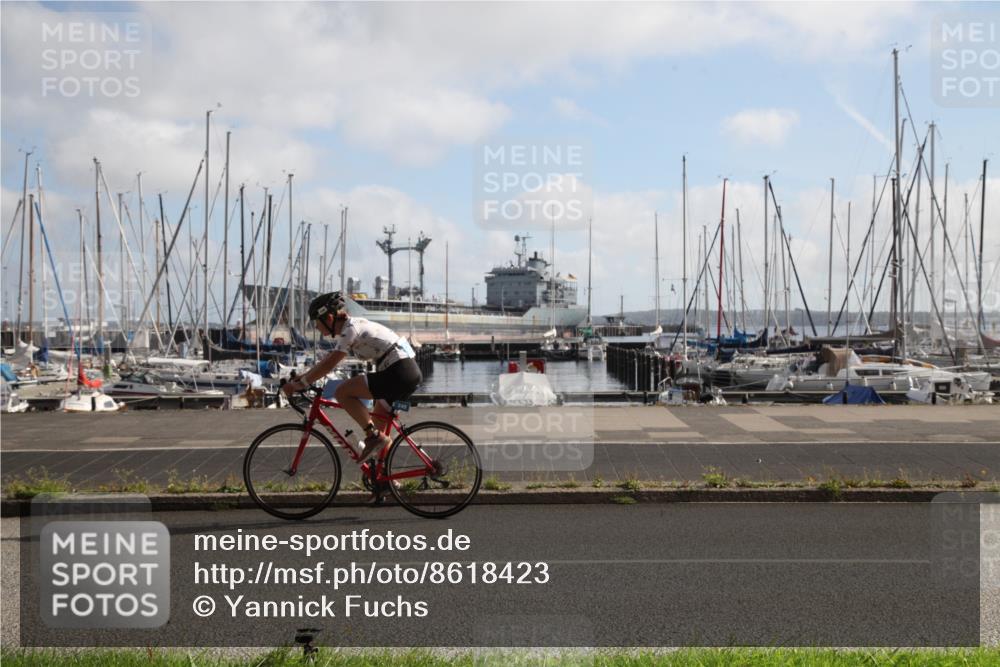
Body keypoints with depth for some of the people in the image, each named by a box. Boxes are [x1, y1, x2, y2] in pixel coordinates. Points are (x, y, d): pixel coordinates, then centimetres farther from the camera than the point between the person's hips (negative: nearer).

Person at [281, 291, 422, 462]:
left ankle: (374, 435, -12)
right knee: (379, 420, 20)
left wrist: (297, 385, -10)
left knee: (342, 392, -12)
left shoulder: (351, 329, -12)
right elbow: (326, 362, 24)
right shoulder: (347, 329, 17)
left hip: (399, 373, -10)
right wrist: (299, 378, 18)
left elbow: (328, 366, -16)